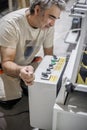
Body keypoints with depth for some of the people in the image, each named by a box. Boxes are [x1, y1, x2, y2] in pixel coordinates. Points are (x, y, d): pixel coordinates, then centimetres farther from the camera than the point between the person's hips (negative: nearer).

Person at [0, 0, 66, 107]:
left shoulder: (48, 24, -19)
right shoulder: (10, 24, -34)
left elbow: (49, 55, -8)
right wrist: (20, 70, -58)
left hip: (28, 64, 4)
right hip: (10, 68, -4)